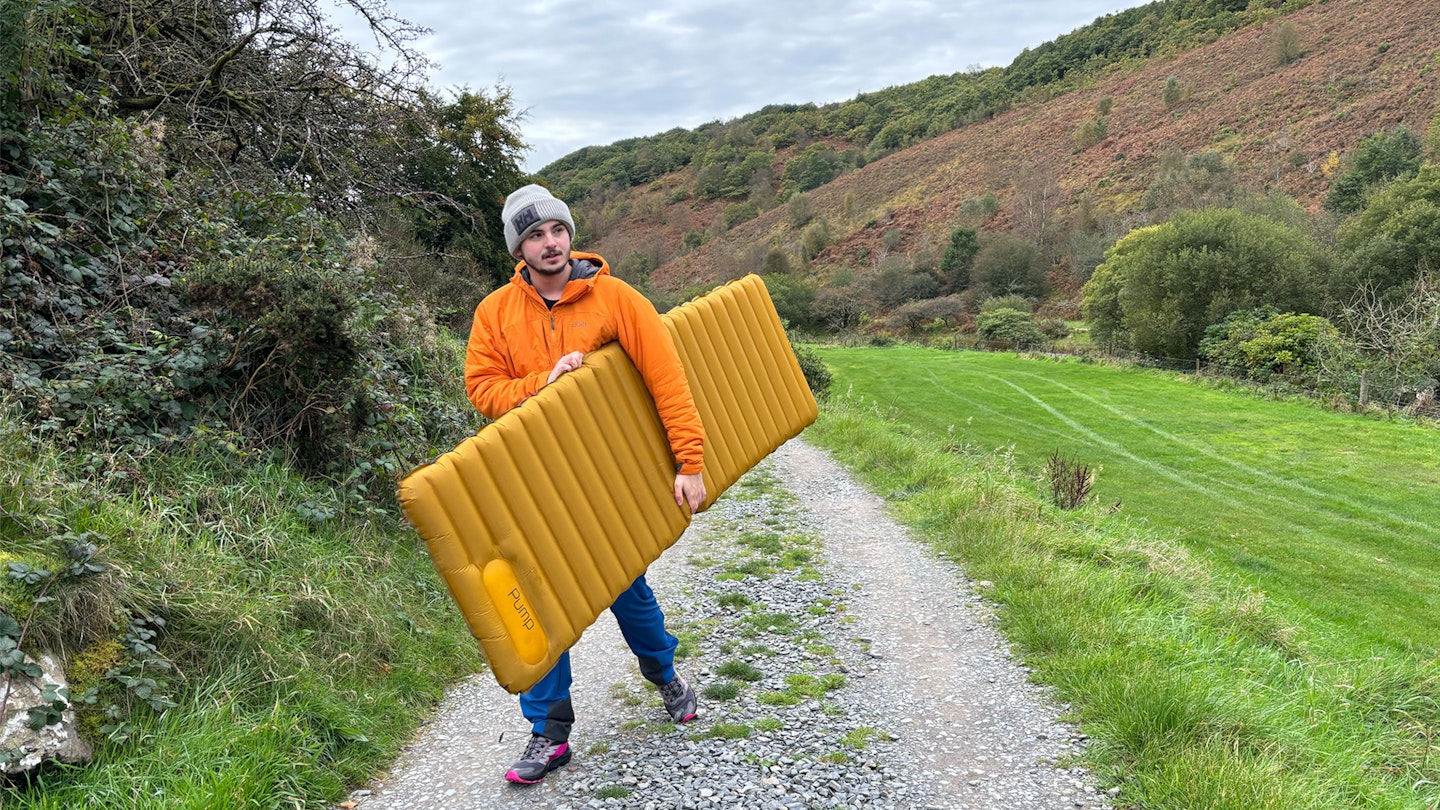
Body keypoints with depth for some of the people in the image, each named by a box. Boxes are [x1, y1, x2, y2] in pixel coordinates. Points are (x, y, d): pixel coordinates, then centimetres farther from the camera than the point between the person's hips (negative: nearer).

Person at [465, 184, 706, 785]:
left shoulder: (614, 298, -11)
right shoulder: (496, 312, -4)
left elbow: (666, 379, -14)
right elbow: (481, 389, -6)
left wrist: (689, 463, -19)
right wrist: (542, 383, -22)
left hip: (607, 481, -1)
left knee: (625, 587, 13)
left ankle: (664, 674, 42)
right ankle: (549, 732, 15)